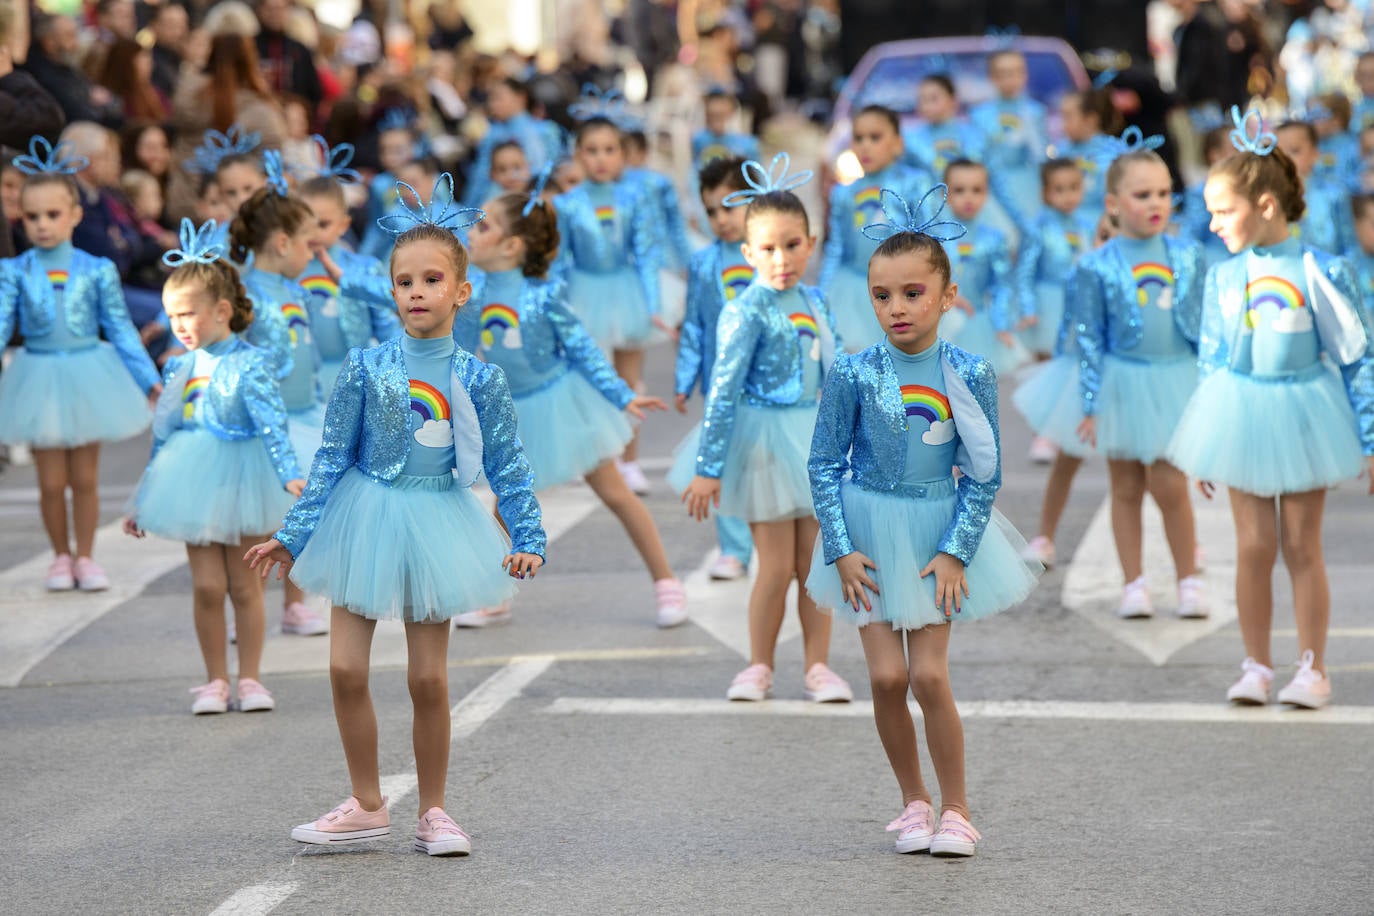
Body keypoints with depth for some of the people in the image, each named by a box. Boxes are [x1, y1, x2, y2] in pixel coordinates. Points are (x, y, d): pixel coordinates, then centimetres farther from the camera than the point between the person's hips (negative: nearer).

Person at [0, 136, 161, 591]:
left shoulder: (97, 271, -4)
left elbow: (121, 329, 1)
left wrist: (150, 380, 0)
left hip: (87, 378, 0)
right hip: (42, 381, 0)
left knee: (85, 479, 7)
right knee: (52, 482, 4)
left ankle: (86, 557, 23)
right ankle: (61, 557, 23)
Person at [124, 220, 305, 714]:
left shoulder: (249, 364, -10)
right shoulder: (178, 368, 6)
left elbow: (271, 422, -18)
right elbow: (163, 435, 15)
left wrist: (291, 475, -30)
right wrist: (143, 501, 19)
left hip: (240, 482, -4)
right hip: (193, 484, 4)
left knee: (244, 585, 4)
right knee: (206, 585, 0)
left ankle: (249, 678, 14)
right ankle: (215, 680, 11)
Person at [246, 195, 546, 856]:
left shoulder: (477, 379, -5)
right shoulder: (366, 368, -5)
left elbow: (507, 467, 2)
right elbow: (333, 457, 1)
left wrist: (528, 541, -3)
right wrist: (293, 536, 1)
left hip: (436, 529, -1)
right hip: (366, 521, 1)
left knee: (428, 678, 2)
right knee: (346, 669, -2)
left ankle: (433, 812, 16)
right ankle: (366, 807, 14)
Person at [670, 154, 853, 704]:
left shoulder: (813, 302, 3)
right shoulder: (747, 311, -16)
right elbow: (723, 390, -17)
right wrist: (708, 468, -18)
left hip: (814, 441, 5)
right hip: (765, 438, -5)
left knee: (816, 564, 8)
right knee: (777, 566, 0)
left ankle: (818, 665, 18)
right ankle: (759, 668, 16)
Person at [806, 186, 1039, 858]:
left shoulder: (969, 375, -9)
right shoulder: (852, 374, -9)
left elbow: (984, 474, -3)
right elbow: (825, 464, -3)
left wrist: (955, 550, -9)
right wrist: (842, 550, -8)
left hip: (938, 533, 0)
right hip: (870, 534, 0)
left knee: (930, 676, -5)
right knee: (887, 676, -3)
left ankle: (956, 809, 10)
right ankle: (913, 801, 16)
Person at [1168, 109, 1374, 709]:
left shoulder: (1321, 272, -10)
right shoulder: (1223, 277, 1)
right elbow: (1211, 360, 10)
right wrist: (1203, 452, 12)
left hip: (1303, 417, -3)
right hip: (1242, 416, 3)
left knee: (1301, 547, 3)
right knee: (1253, 546, 2)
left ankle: (1313, 668, 13)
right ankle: (1256, 666, 13)